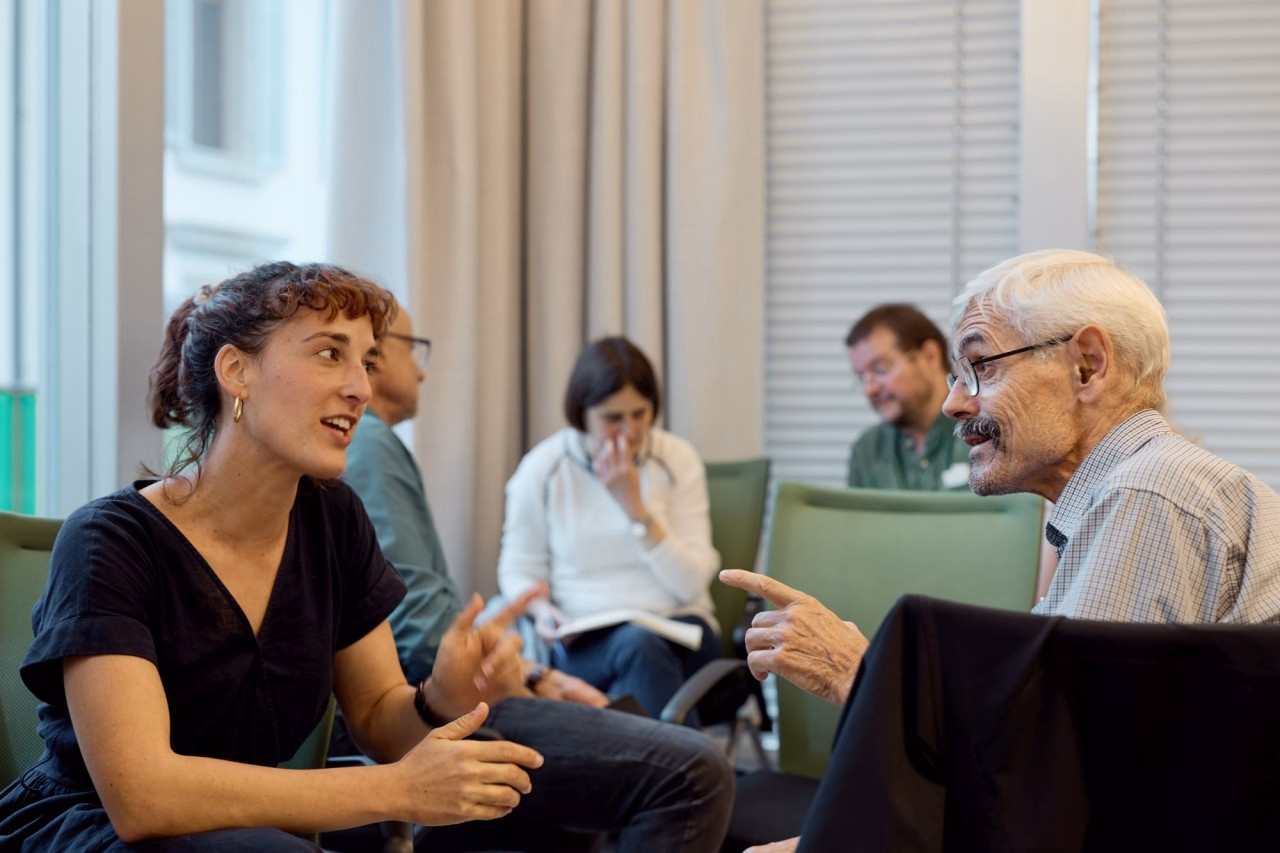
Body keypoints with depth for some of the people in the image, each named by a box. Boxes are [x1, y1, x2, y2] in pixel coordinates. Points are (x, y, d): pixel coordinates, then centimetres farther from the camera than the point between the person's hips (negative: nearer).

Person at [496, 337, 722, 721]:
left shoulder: (678, 459, 3)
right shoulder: (542, 469, 2)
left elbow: (691, 583, -3)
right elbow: (518, 569, 10)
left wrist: (635, 506, -12)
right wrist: (542, 609, -12)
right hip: (584, 642, 0)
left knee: (642, 645, -35)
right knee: (638, 646, -35)